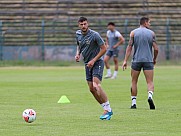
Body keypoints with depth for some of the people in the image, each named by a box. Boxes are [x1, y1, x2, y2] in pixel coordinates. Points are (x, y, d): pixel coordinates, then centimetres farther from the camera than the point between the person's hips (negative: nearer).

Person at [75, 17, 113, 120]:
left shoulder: (94, 35, -17)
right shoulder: (78, 34, 4)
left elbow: (104, 49, -13)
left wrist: (93, 60, -17)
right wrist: (78, 54, 3)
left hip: (97, 62, -7)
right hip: (87, 64, 7)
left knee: (96, 86, -23)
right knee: (91, 89, 4)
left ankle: (108, 109, -19)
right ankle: (107, 110, 13)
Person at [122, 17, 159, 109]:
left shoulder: (133, 33, 4)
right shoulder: (151, 33, 4)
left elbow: (129, 47, -3)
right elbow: (156, 49, 0)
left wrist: (125, 61, -3)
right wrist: (154, 59, 17)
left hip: (136, 60, 1)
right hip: (148, 60, -1)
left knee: (134, 82, 12)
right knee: (150, 82, -1)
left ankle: (134, 103, 10)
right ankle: (150, 96, -29)